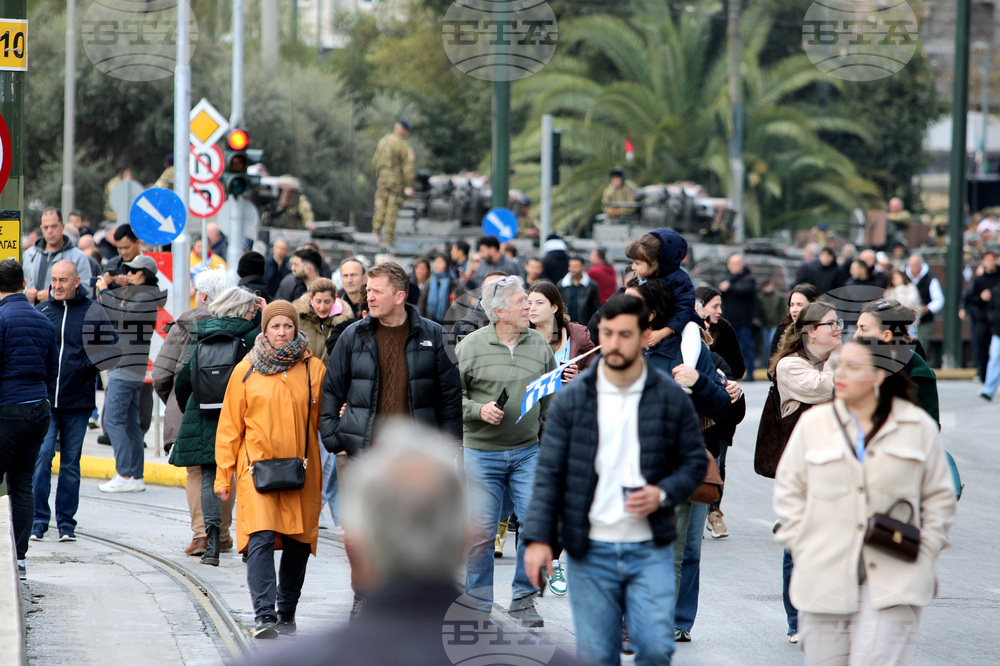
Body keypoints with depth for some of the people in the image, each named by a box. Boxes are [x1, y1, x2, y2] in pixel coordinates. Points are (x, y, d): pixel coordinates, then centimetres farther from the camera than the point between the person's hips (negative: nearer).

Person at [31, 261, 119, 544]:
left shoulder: (92, 312, 2)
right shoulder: (41, 312, 6)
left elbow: (111, 350, 7)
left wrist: (93, 362, -12)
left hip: (78, 403, 0)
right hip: (45, 400, 0)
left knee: (71, 464, 5)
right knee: (41, 457, -9)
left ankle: (66, 522, 13)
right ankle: (38, 520, -1)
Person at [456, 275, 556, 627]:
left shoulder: (539, 344, 5)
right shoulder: (471, 346, -6)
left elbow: (551, 398, 14)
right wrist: (478, 410, -16)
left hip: (527, 451, 3)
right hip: (481, 451, -3)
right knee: (481, 530, -1)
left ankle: (523, 599, 8)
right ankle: (478, 604, 13)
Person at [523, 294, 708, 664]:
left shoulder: (670, 397, 2)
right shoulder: (571, 398, 1)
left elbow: (695, 462, 8)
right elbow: (549, 472, 1)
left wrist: (663, 494, -12)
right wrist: (538, 537, -8)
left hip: (650, 550, 0)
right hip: (589, 552, 0)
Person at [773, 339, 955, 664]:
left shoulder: (918, 427, 4)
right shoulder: (813, 424, 7)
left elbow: (939, 497, 11)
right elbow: (789, 491, 12)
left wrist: (923, 554, 3)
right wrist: (804, 551, 2)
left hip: (893, 580, -2)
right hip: (825, 575, 2)